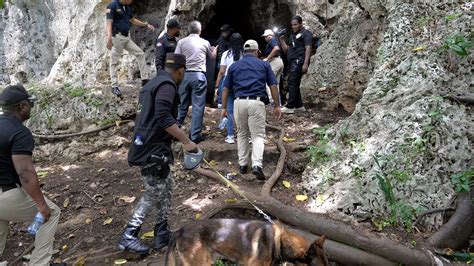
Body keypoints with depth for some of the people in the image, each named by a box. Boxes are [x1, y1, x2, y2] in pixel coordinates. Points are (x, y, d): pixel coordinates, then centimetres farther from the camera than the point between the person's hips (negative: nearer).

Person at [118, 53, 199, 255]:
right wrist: (186, 142, -22)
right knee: (154, 194, 0)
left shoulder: (154, 82, 17)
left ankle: (162, 234, 23)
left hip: (150, 146, 10)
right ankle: (128, 236, 9)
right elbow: (164, 118, -26)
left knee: (165, 188, 15)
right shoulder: (167, 85, -15)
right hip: (152, 149, -10)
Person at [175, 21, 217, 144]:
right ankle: (195, 135, 3)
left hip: (185, 75, 2)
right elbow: (212, 56, 22)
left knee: (182, 105, 13)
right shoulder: (205, 43, 5)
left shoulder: (181, 42, 4)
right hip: (199, 75, -2)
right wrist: (214, 49, 43)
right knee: (198, 106, 2)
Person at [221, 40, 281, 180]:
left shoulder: (234, 66, 16)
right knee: (258, 135, 2)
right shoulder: (264, 64, 12)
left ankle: (242, 164, 22)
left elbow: (226, 88, 14)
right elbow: (273, 86, 6)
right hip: (257, 102, -2)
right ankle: (257, 165, -16)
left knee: (242, 134, 19)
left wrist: (223, 108, 18)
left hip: (239, 102, 2)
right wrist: (277, 106, 11)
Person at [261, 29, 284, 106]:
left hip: (275, 61, -10)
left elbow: (276, 48, -23)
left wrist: (267, 58, -20)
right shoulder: (275, 41, 26)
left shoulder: (272, 40, -4)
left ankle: (272, 99, -25)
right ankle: (278, 102, 11)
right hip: (280, 62, 10)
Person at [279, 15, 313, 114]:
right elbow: (286, 50, 22)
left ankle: (290, 107, -14)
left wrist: (305, 63, -22)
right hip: (293, 62, 9)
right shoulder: (292, 36, 25)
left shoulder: (306, 34, -1)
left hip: (299, 61, -9)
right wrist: (281, 39, 10)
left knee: (292, 83, -14)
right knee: (294, 84, 9)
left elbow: (308, 48, -12)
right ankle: (299, 106, 16)